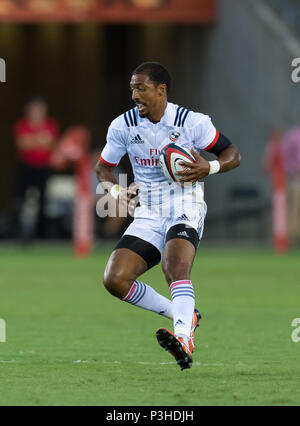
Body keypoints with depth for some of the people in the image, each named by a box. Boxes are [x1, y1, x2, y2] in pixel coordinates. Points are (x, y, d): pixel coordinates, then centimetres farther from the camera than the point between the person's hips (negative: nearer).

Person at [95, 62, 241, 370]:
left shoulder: (192, 122, -4)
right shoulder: (122, 126, 5)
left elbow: (233, 155, 4)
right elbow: (103, 167, 17)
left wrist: (209, 168, -17)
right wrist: (117, 190, -4)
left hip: (185, 209, -5)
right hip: (149, 215, 5)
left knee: (175, 268, -33)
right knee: (114, 280, -14)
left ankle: (183, 339, -50)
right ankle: (184, 315, 2)